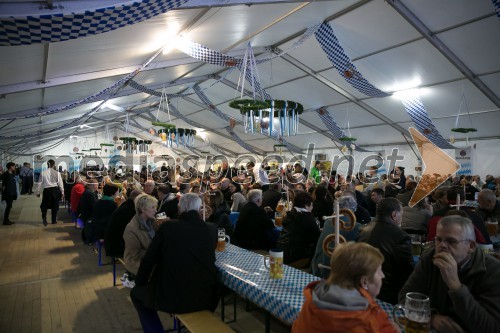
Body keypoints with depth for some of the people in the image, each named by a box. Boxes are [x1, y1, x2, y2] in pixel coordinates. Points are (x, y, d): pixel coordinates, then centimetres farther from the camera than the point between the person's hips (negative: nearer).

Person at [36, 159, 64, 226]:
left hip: (47, 190, 0)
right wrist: (62, 192, 7)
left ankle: (44, 217, -3)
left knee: (44, 205, 16)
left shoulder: (43, 173, -4)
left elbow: (40, 183, 1)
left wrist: (38, 192, 11)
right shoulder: (57, 173, -6)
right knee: (55, 205, 12)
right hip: (55, 190, 0)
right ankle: (54, 220, 19)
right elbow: (60, 183, -2)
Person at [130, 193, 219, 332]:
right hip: (205, 297, 3)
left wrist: (139, 282, 19)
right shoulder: (212, 229, -1)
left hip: (170, 297, -2)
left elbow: (149, 259, 1)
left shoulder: (167, 227, -7)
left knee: (136, 293, 27)